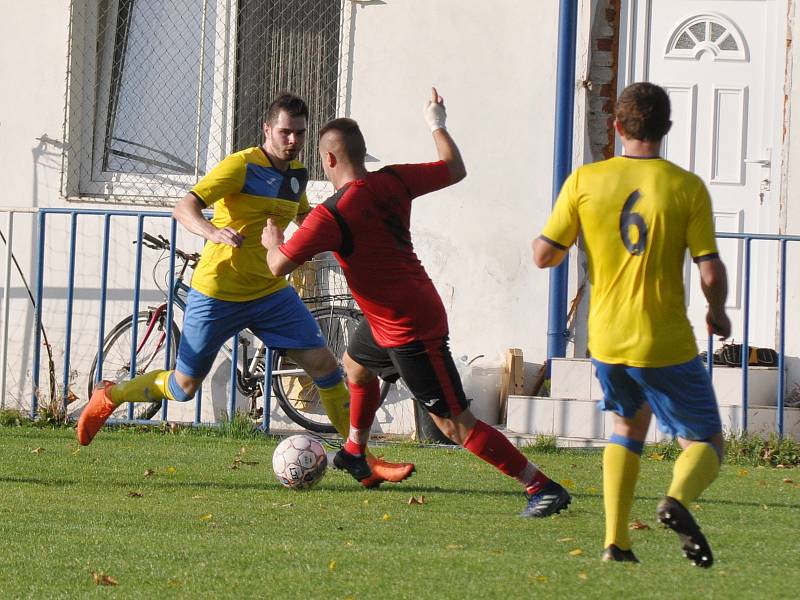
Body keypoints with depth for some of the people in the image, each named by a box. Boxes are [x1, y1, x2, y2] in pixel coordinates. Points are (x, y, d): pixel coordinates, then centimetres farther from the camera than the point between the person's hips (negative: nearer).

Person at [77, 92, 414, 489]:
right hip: (217, 294, -6)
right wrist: (213, 232, -45)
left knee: (323, 364, -6)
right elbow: (183, 208, -25)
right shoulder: (242, 166, -17)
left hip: (270, 292, 6)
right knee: (183, 387, 4)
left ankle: (364, 462, -2)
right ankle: (108, 399, 31)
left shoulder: (297, 174, 7)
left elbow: (304, 217, 29)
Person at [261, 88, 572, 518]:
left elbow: (278, 266, -21)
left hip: (411, 332, -9)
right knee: (355, 365, 34)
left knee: (456, 424, -8)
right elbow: (454, 170, 12)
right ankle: (354, 455, 52)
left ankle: (542, 488, -10)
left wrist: (272, 241, 2)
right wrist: (437, 125, 28)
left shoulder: (331, 215, -24)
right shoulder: (393, 182, -3)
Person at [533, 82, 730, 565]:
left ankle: (616, 540, 14)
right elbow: (711, 271, -12)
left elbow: (544, 255, -2)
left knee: (629, 425, 28)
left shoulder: (584, 182, -3)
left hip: (606, 340, 3)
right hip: (667, 344, -3)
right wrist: (718, 312, 9)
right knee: (706, 444, 11)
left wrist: (566, 244, 20)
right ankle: (678, 499, -23)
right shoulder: (687, 187, -9)